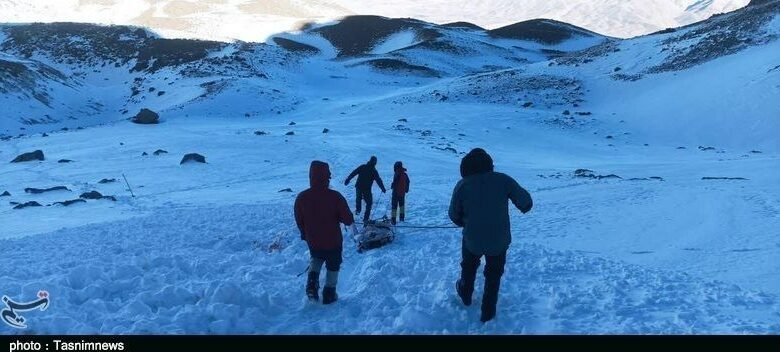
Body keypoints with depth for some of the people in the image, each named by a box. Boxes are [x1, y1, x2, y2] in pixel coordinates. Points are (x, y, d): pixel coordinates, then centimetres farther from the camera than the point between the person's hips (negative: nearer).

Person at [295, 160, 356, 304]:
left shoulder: (301, 197, -16)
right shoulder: (335, 196, -25)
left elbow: (299, 221, -3)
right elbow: (347, 218, -17)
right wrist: (352, 224, 7)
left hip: (313, 241, 3)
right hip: (333, 241, -2)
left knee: (316, 259, 32)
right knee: (333, 266, 22)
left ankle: (312, 284, 11)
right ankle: (329, 294, 31)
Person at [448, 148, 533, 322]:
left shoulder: (462, 185, -14)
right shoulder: (503, 180, -15)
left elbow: (454, 215, -3)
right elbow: (526, 202, -6)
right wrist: (524, 207, 19)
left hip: (472, 240, 0)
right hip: (499, 241, 0)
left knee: (469, 266, 31)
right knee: (493, 275, 22)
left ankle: (465, 294, 53)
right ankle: (488, 313, 32)